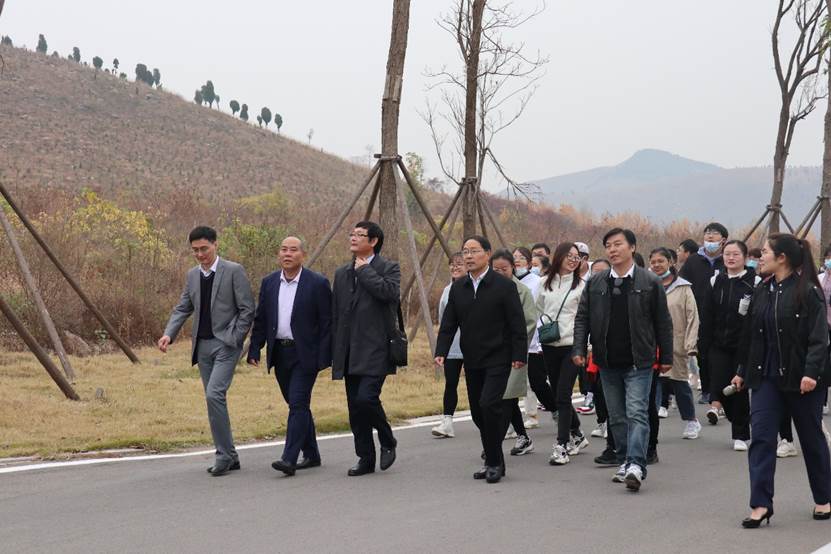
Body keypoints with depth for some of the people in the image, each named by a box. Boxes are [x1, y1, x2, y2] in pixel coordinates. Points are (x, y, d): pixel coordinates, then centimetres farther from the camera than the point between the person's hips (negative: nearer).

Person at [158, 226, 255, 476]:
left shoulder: (233, 271, -6)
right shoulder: (192, 275, 12)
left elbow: (247, 309, -7)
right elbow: (182, 308, 13)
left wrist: (234, 340, -12)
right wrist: (169, 334, -3)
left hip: (225, 345, -6)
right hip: (202, 345, 7)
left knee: (214, 394, -19)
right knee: (214, 399, 8)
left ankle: (224, 454, -10)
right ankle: (229, 457, 17)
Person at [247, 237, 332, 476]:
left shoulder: (317, 283, -6)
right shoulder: (269, 283, 8)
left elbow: (327, 322, -7)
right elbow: (260, 320, 12)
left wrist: (324, 357, -13)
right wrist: (254, 350, 4)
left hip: (305, 354, -6)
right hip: (279, 354, 6)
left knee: (298, 404, -12)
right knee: (297, 405, 13)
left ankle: (289, 459, -15)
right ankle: (311, 454, 24)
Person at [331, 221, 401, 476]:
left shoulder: (389, 268, 0)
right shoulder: (342, 273, 16)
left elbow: (390, 292, -23)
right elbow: (336, 314, 18)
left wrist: (364, 270, -11)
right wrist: (334, 351, 14)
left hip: (375, 349, -6)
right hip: (350, 352, 6)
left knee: (366, 398, -18)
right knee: (355, 406, 6)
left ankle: (387, 442, 7)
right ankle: (366, 458, 15)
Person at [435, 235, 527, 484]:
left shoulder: (504, 286, -6)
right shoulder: (458, 288, 9)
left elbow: (517, 324, -7)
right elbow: (448, 324, 9)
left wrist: (519, 355, -12)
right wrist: (441, 352, -4)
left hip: (497, 359, -6)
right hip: (472, 361, 6)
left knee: (489, 404, -18)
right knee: (478, 412, 8)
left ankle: (495, 463, -6)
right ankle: (493, 462, 21)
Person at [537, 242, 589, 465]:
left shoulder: (581, 285, -2)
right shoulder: (545, 283, 9)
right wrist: (544, 323, 9)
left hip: (571, 345, -5)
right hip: (549, 346, 5)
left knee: (563, 395, -11)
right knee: (558, 394, 14)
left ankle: (562, 446, -9)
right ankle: (577, 436, 32)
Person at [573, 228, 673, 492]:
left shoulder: (650, 283, -2)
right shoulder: (595, 283, 6)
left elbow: (663, 322, 1)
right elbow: (582, 319, 8)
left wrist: (666, 357, 1)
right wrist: (579, 349, -4)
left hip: (638, 363, -4)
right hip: (608, 363, 4)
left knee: (637, 414, -12)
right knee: (617, 417, 11)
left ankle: (636, 465, -17)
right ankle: (624, 462, 21)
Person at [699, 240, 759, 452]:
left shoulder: (754, 282, -4)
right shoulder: (716, 282, 8)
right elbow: (708, 316, 8)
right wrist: (705, 344, 3)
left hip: (744, 344, -2)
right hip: (719, 344, 3)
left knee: (740, 389, 4)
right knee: (718, 379, -12)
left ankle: (740, 435, 15)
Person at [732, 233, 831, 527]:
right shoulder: (761, 292, 9)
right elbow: (749, 334, 15)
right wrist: (742, 371, 18)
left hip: (800, 378, -5)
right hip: (766, 377, 5)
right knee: (761, 438, -5)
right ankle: (760, 504, -5)